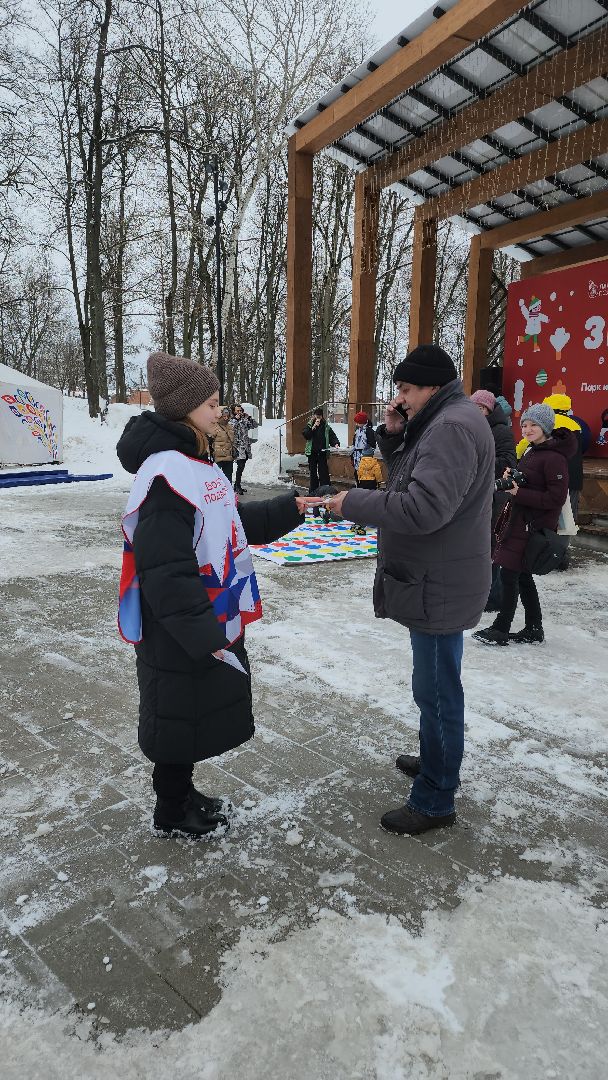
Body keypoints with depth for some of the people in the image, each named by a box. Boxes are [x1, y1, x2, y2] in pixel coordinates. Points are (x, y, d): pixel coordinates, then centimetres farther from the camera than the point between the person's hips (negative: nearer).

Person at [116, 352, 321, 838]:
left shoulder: (194, 461, 9)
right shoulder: (166, 473, -24)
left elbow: (231, 524, 18)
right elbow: (166, 570, -28)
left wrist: (288, 510, 13)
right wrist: (203, 634, -24)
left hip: (211, 621, 10)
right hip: (180, 633, -10)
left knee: (199, 711, 22)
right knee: (179, 715, 9)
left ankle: (182, 791, 43)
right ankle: (171, 812, 31)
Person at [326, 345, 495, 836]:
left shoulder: (453, 427, -20)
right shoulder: (442, 422, 14)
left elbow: (423, 508, -30)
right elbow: (408, 481, 16)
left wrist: (354, 502, -20)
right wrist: (394, 436, 1)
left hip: (439, 587, -11)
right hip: (434, 580, 11)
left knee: (436, 689, 0)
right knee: (437, 685, 23)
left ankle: (435, 801, 14)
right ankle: (437, 760, 41)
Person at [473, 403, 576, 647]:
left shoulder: (554, 457, -16)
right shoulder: (532, 451, 14)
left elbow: (556, 498, -19)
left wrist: (519, 494, -22)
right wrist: (510, 481, 7)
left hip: (533, 526, -10)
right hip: (519, 521, 10)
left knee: (509, 574, -4)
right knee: (522, 577, 14)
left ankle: (501, 629, 8)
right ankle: (534, 630, 25)